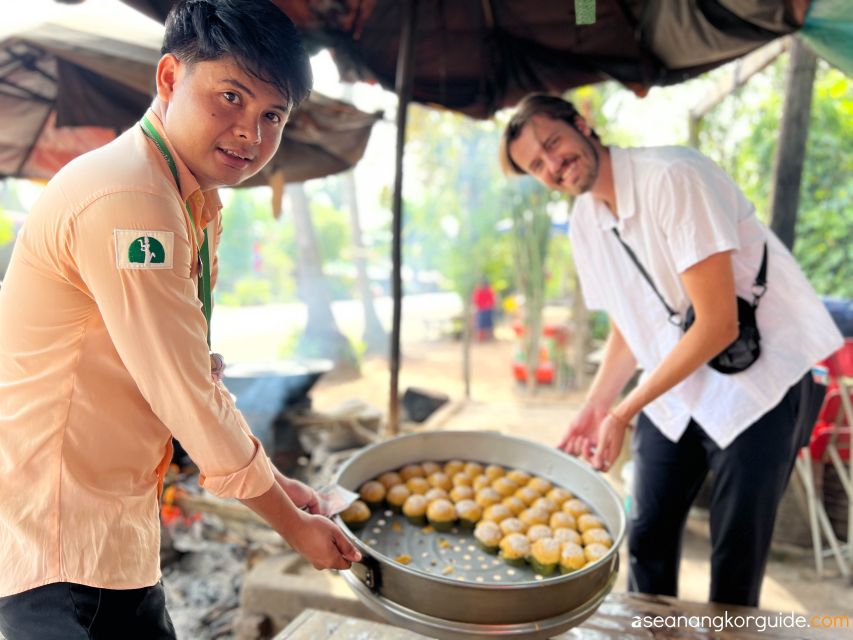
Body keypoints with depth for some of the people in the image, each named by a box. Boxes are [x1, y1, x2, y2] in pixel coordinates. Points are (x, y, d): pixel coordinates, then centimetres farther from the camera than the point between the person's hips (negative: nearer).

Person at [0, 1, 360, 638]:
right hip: (60, 545, -9)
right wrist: (292, 523, -10)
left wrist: (273, 483, 10)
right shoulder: (126, 200, -24)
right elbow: (191, 399, -23)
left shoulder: (196, 206, 7)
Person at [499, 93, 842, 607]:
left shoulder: (673, 178, -22)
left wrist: (624, 413, -20)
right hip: (672, 390, 6)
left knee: (735, 559, 3)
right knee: (648, 538, 12)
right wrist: (596, 406, -3)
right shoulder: (584, 222, 1)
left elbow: (718, 325, -24)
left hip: (760, 384, -6)